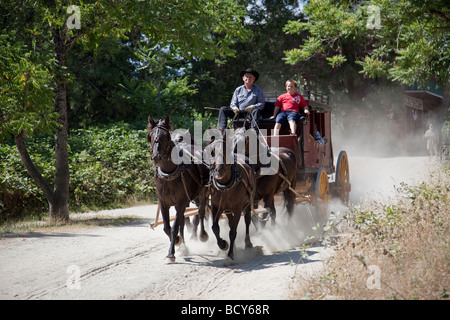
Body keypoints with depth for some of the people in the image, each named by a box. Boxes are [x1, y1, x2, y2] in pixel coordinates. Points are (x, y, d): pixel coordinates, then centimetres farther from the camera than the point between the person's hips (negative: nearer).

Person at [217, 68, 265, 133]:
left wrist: (253, 107, -19)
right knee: (223, 109, -12)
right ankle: (221, 128, -30)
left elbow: (261, 104, 2)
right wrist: (235, 108, -10)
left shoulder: (258, 90, 11)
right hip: (239, 112, 3)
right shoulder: (238, 90, 20)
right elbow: (233, 103, 15)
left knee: (256, 111, -37)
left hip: (250, 113, -3)